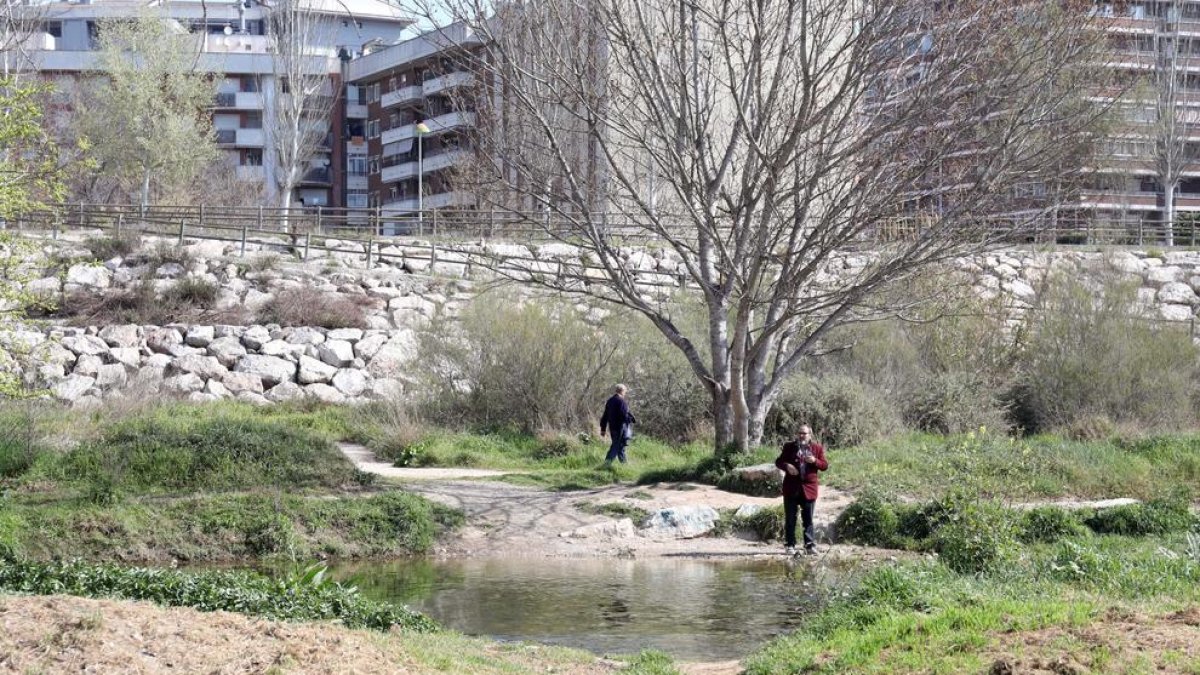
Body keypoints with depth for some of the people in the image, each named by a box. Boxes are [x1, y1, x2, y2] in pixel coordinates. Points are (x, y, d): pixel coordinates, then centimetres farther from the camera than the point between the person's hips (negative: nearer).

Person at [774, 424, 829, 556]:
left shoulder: (817, 448, 5)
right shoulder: (789, 446, 5)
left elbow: (825, 465, 4)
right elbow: (779, 462, 7)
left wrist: (815, 461, -16)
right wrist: (786, 466, -14)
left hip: (808, 488, 0)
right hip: (791, 488, 0)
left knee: (808, 519, 3)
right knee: (790, 519, 3)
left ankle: (809, 545, 4)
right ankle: (791, 545, 8)